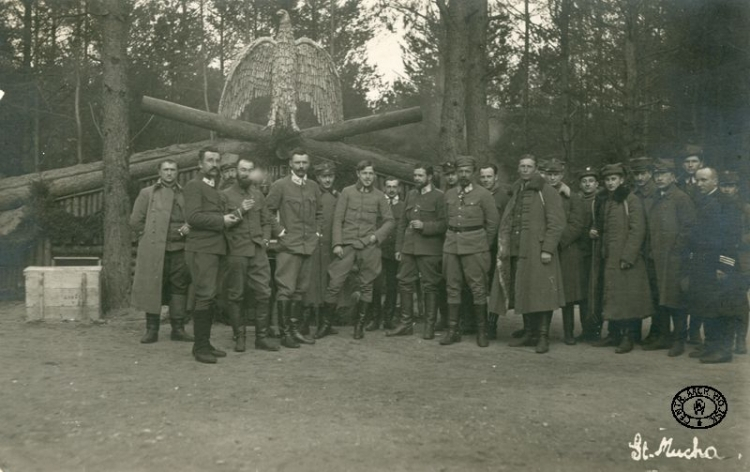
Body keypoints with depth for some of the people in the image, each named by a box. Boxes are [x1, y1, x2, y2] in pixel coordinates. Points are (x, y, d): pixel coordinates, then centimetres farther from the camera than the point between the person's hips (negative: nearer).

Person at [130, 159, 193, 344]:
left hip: (179, 249, 3)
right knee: (152, 287, -2)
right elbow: (136, 220, 6)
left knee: (179, 288, 3)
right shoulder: (147, 193, 8)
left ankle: (178, 329, 11)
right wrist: (149, 238, 1)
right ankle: (152, 329, 6)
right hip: (154, 250, -2)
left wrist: (187, 228, -1)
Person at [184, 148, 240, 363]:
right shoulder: (194, 185, -5)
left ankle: (205, 344, 16)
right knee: (205, 296, -11)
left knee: (210, 298, 10)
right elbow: (193, 216, -17)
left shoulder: (214, 188, 23)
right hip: (201, 248, -9)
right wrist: (221, 221, -14)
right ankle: (200, 347, -5)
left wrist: (230, 217, 10)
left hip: (215, 248, 9)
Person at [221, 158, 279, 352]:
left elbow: (267, 221, 20)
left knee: (263, 293, 0)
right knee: (236, 296, 1)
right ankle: (239, 336, 12)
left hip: (258, 251, 4)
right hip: (236, 252, -3)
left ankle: (262, 336, 9)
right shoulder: (225, 195, 3)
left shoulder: (258, 194, 16)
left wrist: (266, 238, 5)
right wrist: (240, 211, -15)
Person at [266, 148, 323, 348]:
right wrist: (279, 231, -7)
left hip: (308, 246, 6)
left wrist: (317, 231, 13)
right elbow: (268, 211, -4)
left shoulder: (314, 187, 13)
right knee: (286, 290, -6)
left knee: (300, 289, 10)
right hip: (288, 246, -5)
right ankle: (285, 332, 1)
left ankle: (295, 329, 18)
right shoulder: (280, 185, -3)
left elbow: (319, 213, 24)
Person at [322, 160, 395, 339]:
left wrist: (377, 236, -4)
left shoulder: (379, 196, 7)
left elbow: (389, 221, 11)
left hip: (369, 247, 1)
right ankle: (325, 323, 9)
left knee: (366, 287, 5)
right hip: (347, 244, -1)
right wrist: (337, 243, -6)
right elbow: (337, 219, 3)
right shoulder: (347, 192, 5)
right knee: (334, 284, -6)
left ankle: (360, 325, 18)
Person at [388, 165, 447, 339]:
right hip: (409, 248, 6)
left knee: (430, 286, 0)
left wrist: (424, 226, -17)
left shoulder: (439, 196, -2)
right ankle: (406, 323, 15)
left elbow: (444, 224, -7)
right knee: (405, 284, 5)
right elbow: (402, 222, 16)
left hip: (429, 249, -5)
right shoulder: (410, 195, 16)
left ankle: (430, 325, 10)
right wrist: (398, 247, 11)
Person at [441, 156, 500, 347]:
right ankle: (453, 330, 12)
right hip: (451, 245, 4)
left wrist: (484, 246, 4)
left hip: (474, 247, -4)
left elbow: (493, 222, 1)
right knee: (452, 288, 5)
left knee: (478, 289, -2)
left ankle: (482, 331, 6)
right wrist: (452, 238, 9)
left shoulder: (483, 194, -2)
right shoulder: (448, 195, 10)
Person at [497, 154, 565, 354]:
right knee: (523, 294, 10)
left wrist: (548, 249, -16)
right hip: (517, 252, 6)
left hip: (538, 253, -6)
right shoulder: (516, 193, 18)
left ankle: (543, 336, 0)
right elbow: (506, 224, 16)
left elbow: (556, 223, -9)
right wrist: (502, 250, 8)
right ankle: (529, 333, 19)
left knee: (542, 294, -7)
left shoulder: (547, 192, -2)